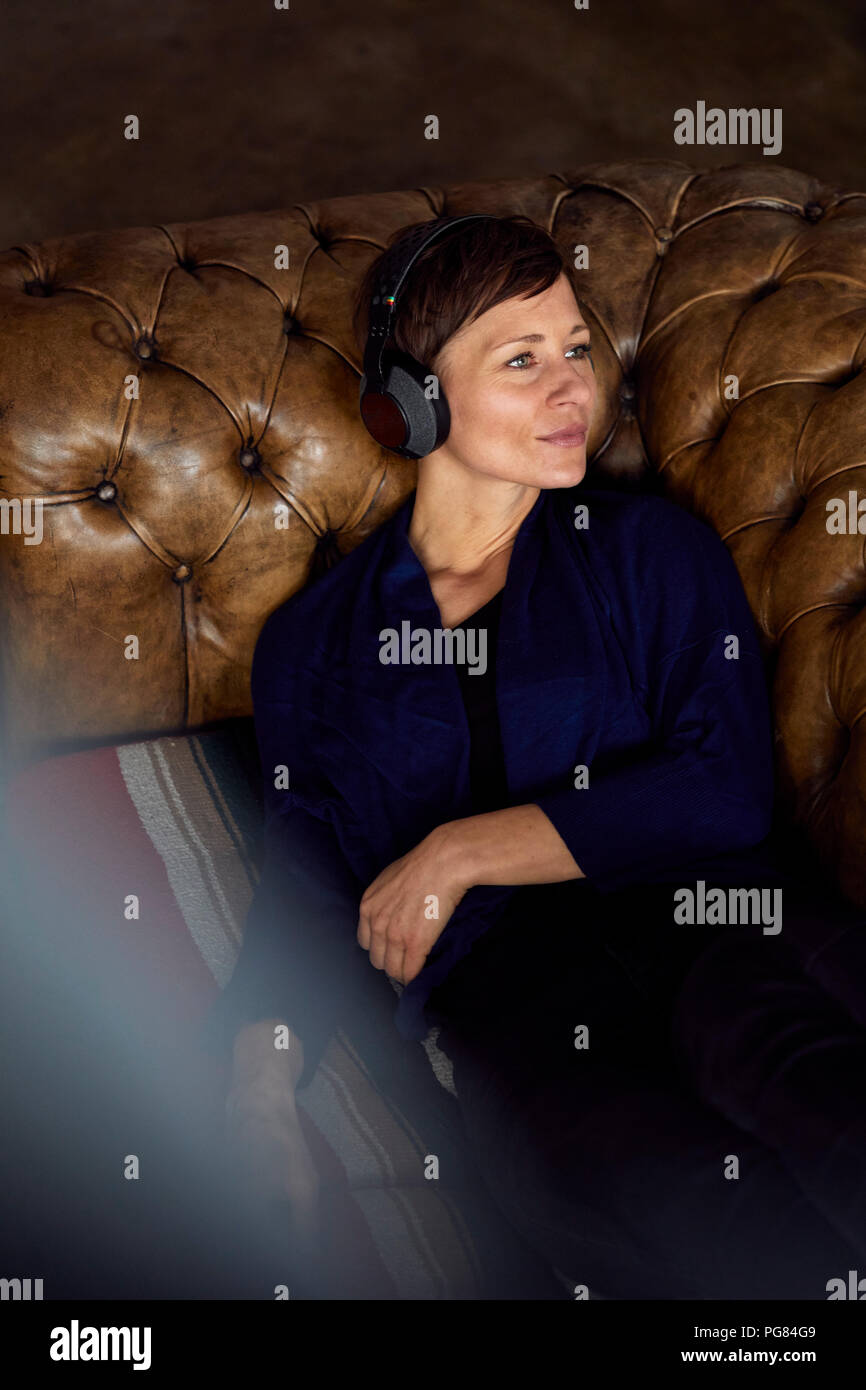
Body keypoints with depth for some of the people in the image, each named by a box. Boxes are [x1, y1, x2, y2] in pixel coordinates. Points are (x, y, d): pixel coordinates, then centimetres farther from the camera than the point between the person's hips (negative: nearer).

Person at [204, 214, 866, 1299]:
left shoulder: (649, 547, 15)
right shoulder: (314, 639, 18)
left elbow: (727, 785, 1)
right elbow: (306, 878, 18)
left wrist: (461, 851, -4)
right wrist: (260, 1083, -1)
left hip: (701, 920, 1)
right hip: (498, 985, 0)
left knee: (765, 1030, -38)